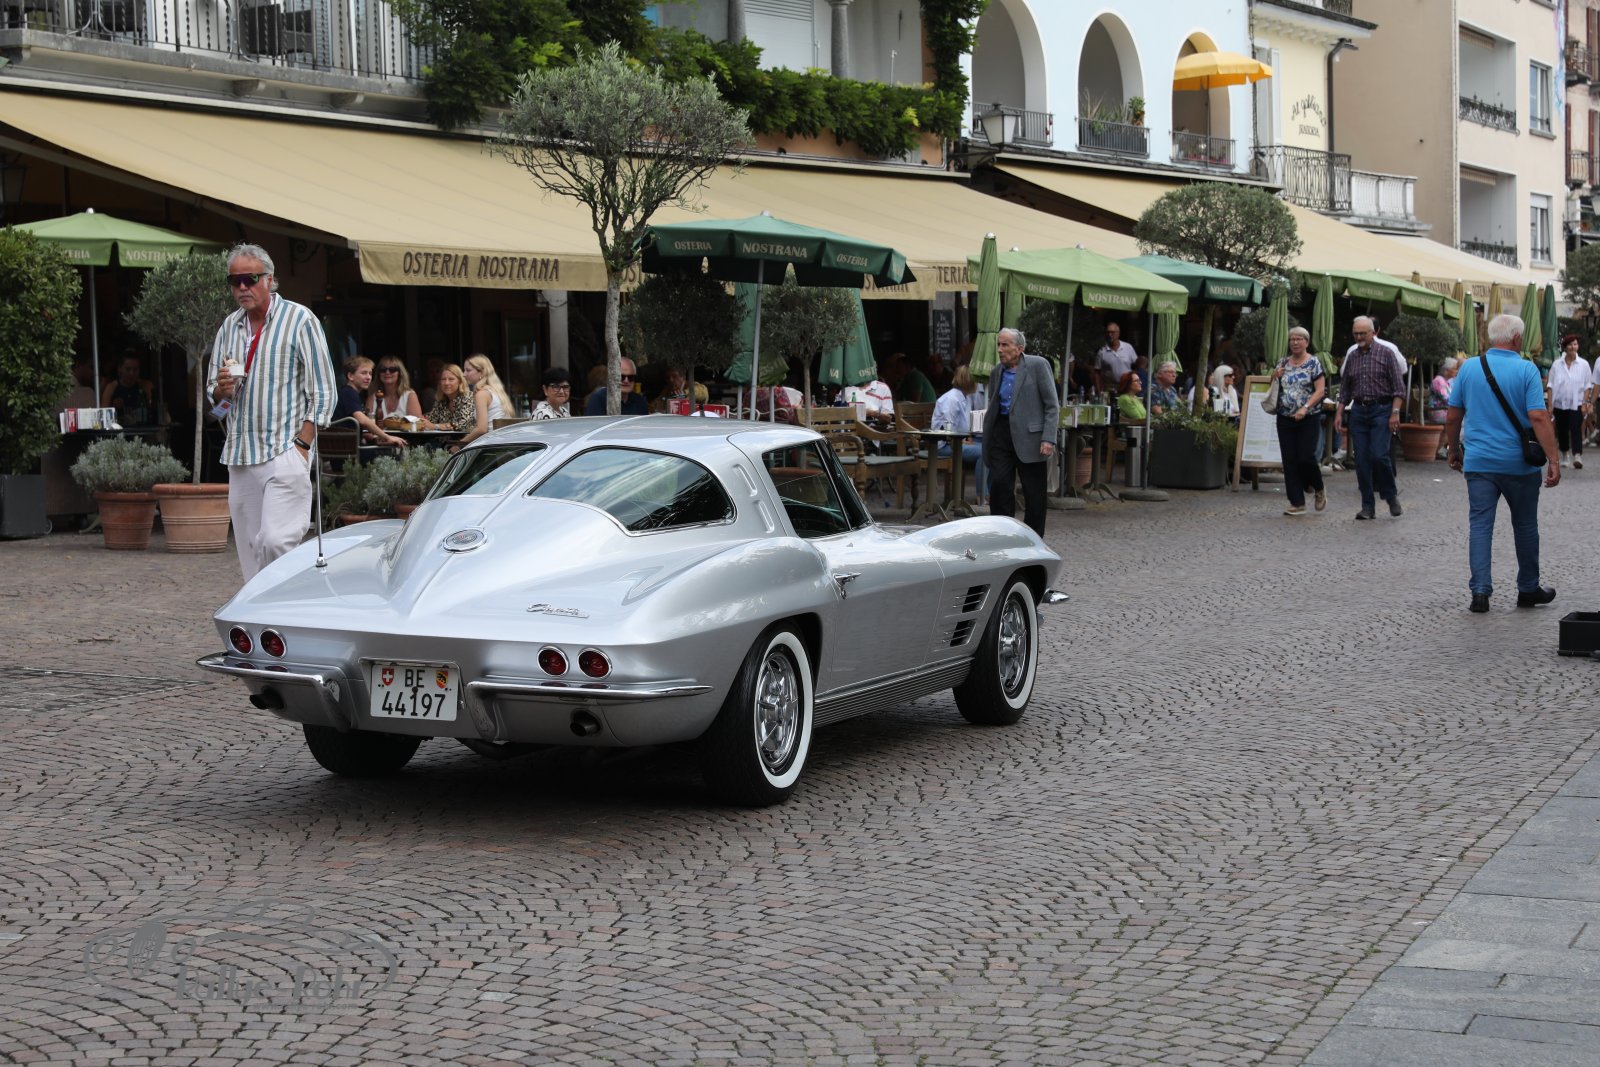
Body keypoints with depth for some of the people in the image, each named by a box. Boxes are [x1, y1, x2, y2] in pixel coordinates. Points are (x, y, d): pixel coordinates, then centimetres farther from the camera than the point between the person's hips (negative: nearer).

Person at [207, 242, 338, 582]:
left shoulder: (300, 320, -2)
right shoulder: (229, 327, 15)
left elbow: (323, 391, -4)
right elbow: (213, 391, 22)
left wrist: (302, 444, -13)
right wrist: (222, 389, -3)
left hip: (285, 450, -6)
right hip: (239, 452, 6)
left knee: (276, 542, -17)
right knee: (250, 549, 6)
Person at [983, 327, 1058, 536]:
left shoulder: (1038, 365, -4)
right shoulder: (997, 372, 13)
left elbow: (1052, 405, -6)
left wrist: (1048, 439, -15)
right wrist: (987, 437, 11)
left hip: (1029, 437, -4)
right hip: (1001, 434, 4)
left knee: (1033, 492, 2)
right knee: (999, 486, -5)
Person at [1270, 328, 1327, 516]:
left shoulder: (1314, 363, -2)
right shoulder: (1283, 364, 12)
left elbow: (1320, 390, -9)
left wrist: (1305, 407, -20)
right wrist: (1274, 377, 0)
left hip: (1309, 418, -5)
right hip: (1285, 418, 5)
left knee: (1306, 457, -10)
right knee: (1290, 461, 1)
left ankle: (1319, 490, 19)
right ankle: (1297, 503, 6)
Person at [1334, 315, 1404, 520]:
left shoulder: (1386, 353, -2)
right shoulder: (1351, 356, 12)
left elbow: (1399, 387, -4)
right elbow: (1345, 389, 18)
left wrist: (1395, 413, -13)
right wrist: (1339, 413, 9)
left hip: (1381, 410, -5)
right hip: (1359, 411, 5)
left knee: (1379, 455, -14)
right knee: (1361, 460, 1)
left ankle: (1391, 495, 8)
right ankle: (1368, 506, 7)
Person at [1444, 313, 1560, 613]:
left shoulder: (1469, 368, 1)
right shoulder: (1526, 370, -9)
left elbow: (1453, 418, 6)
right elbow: (1539, 418, -16)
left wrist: (1454, 451, 19)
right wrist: (1553, 460, -15)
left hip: (1478, 462, 2)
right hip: (1519, 464, -2)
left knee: (1480, 524, 2)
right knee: (1525, 526, 13)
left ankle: (1480, 591, -7)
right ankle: (1528, 590, 24)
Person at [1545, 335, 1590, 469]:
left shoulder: (1583, 364, 1)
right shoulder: (1557, 364, 3)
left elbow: (1587, 386, 2)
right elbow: (1550, 386, 3)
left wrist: (1585, 403, -6)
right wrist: (1550, 405, -2)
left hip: (1576, 404, -2)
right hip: (1560, 404, 2)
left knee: (1576, 430, -15)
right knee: (1562, 431, 11)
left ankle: (1577, 457, -25)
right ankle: (1564, 457, 29)